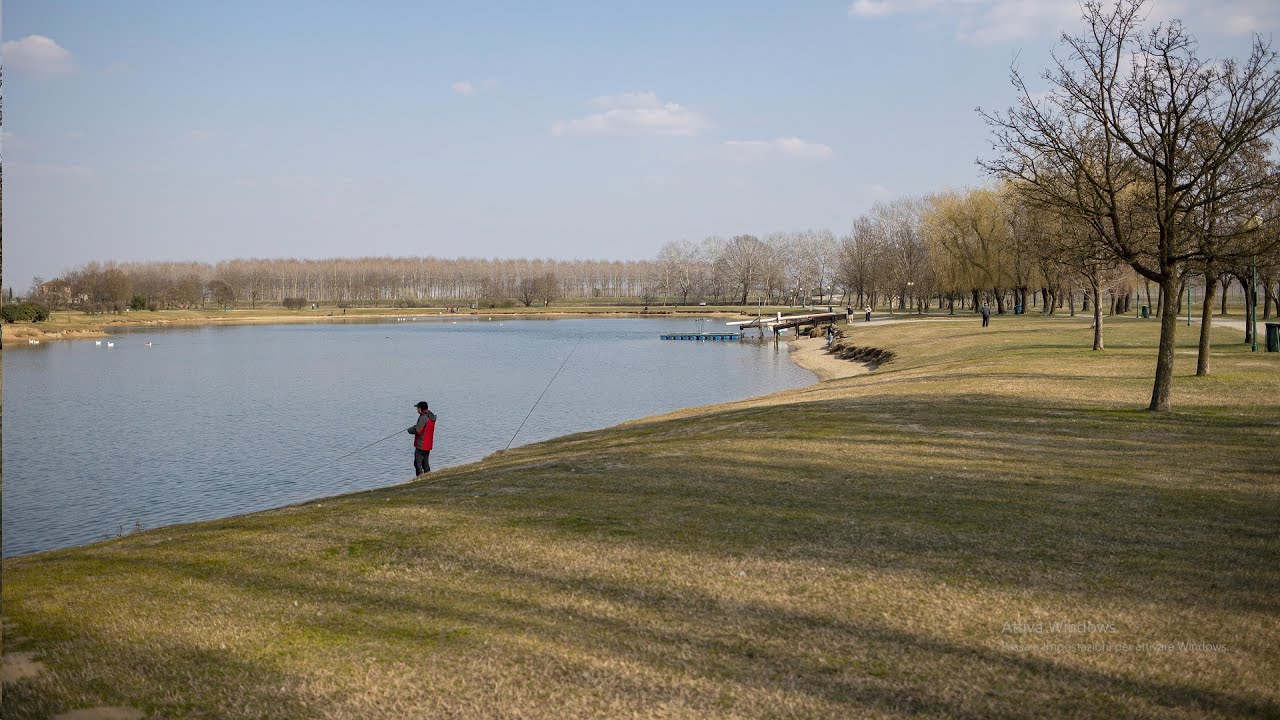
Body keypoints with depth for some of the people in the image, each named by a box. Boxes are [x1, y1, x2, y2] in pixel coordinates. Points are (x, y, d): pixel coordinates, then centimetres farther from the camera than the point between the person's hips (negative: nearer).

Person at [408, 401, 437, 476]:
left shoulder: (423, 417, -19)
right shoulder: (431, 417, 10)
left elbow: (417, 431, -23)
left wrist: (410, 430, -5)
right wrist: (415, 426, 9)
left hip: (421, 445, -9)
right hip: (428, 445, 9)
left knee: (417, 463, -5)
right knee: (426, 463, 15)